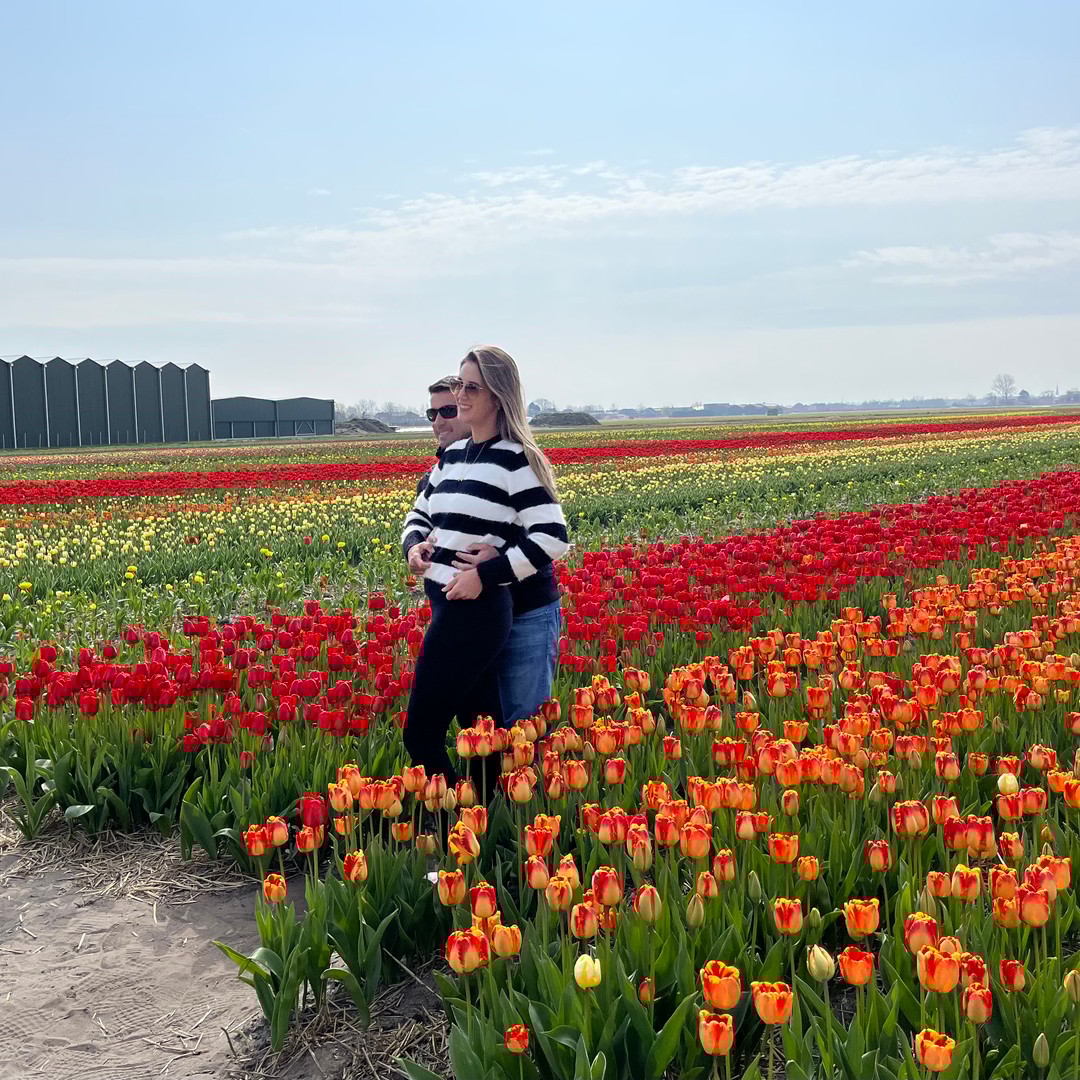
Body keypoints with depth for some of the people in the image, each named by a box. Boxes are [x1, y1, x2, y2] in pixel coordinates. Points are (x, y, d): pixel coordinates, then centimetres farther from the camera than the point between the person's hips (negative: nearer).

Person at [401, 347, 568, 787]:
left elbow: (552, 536, -17)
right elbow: (419, 514, 24)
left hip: (475, 610, -8)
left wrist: (487, 573, -19)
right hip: (446, 604, 8)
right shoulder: (453, 455, 13)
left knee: (420, 735, -5)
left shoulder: (513, 458, -10)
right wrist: (413, 544, 1)